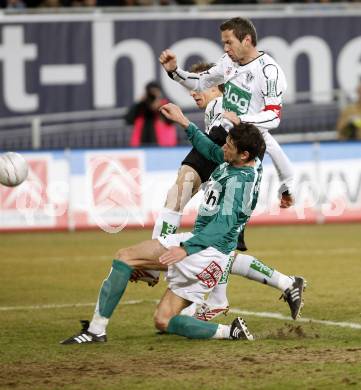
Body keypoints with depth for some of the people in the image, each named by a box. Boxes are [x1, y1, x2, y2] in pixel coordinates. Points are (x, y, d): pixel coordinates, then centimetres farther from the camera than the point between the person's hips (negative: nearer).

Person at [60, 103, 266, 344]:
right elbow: (212, 151, 31)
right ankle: (231, 332, 2)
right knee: (164, 321, 11)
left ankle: (97, 329, -14)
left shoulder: (240, 181, -19)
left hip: (208, 251, -10)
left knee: (126, 256, -9)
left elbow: (224, 223, -30)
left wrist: (186, 249, -39)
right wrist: (184, 122, 33)